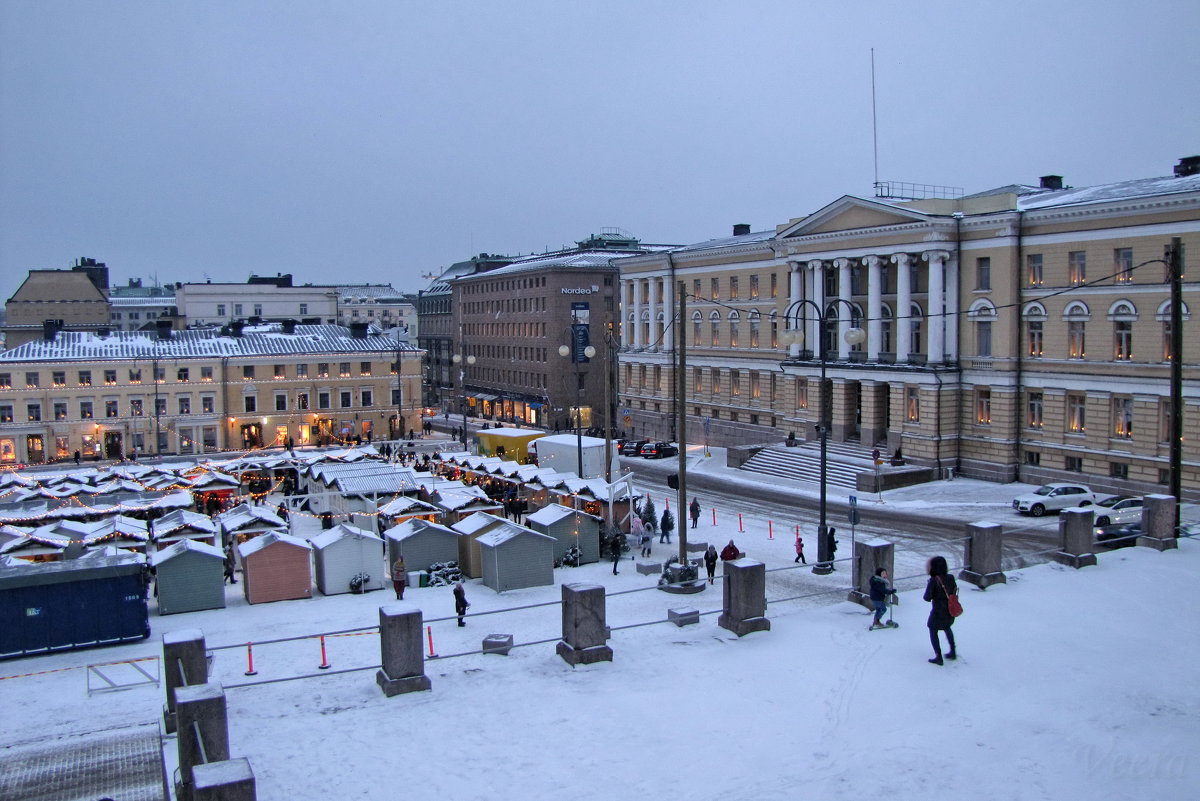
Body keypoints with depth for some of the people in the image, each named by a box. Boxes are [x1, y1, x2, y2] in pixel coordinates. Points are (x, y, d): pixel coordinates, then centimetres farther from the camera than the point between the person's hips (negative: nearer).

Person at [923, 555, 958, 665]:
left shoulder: (933, 581, -23)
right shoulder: (950, 578, -6)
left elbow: (927, 597, -21)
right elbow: (954, 592, 5)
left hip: (938, 611, -6)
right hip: (950, 610, 6)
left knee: (933, 632, 11)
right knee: (947, 628, 30)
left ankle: (938, 657, 8)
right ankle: (953, 652, 38)